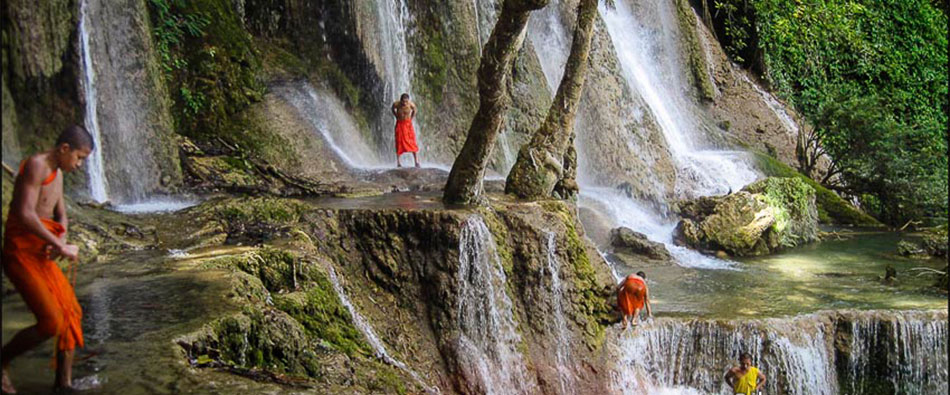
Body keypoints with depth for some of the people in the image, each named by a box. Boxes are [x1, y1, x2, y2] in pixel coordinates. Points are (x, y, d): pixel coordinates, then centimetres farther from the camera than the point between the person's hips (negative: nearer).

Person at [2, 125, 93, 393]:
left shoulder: (57, 174, 14)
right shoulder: (36, 165, -16)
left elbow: (61, 217, 19)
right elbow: (25, 215, -27)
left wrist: (59, 242, -4)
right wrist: (62, 246, -21)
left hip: (41, 256, 9)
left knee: (71, 313, 4)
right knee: (50, 323, -15)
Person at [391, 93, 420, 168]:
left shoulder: (411, 104, -18)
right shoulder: (396, 104, -16)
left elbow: (414, 111, 6)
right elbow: (393, 109, 9)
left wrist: (411, 118, 2)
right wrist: (397, 117, 2)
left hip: (408, 124, 0)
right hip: (399, 124, 0)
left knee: (412, 143, -6)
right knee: (399, 143, 0)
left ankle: (417, 162, -4)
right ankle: (398, 163, 7)